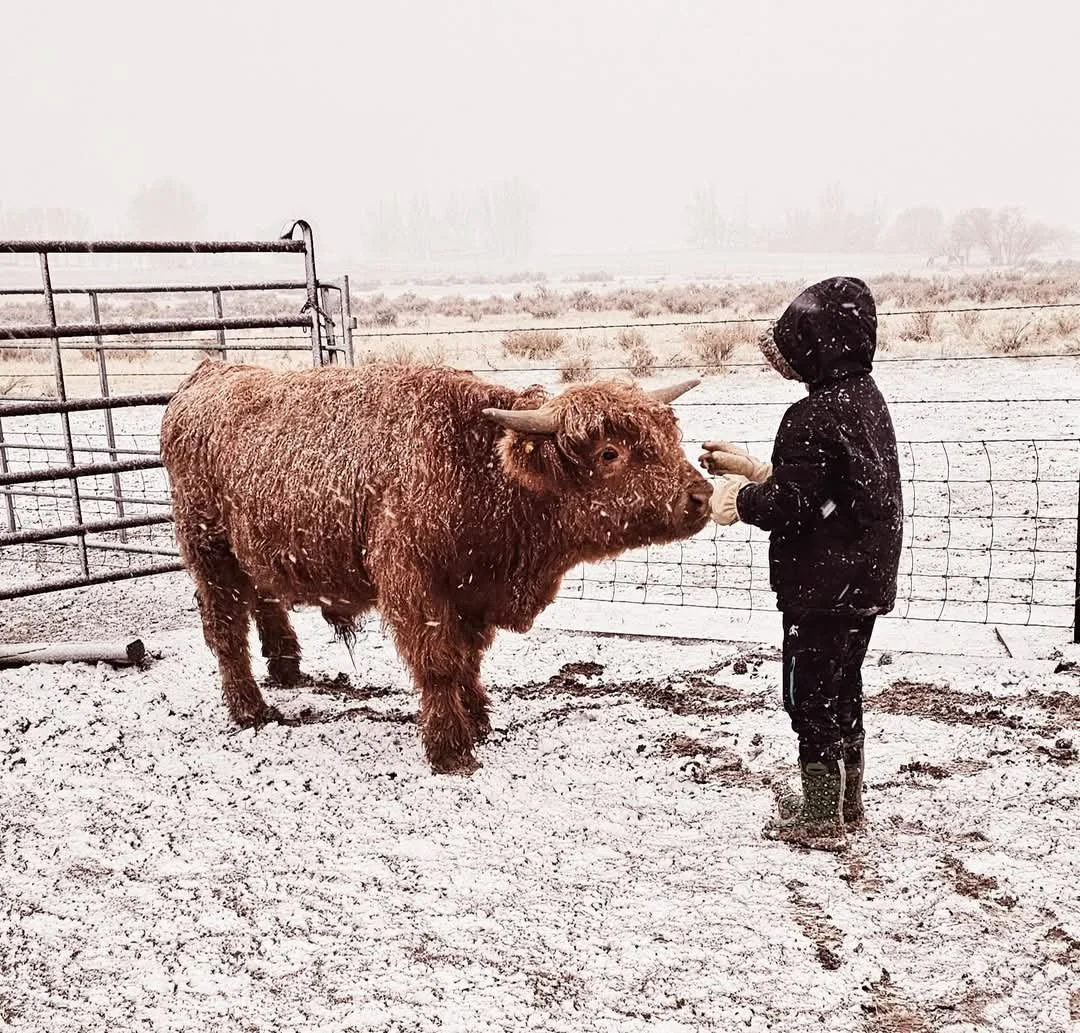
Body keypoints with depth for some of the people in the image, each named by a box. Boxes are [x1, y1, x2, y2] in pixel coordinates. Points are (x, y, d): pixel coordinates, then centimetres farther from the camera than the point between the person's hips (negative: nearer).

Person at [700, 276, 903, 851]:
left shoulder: (813, 417, -22)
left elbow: (790, 505, -23)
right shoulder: (865, 398, 8)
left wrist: (739, 500, -4)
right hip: (865, 582, 9)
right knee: (842, 692, 20)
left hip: (821, 590, -9)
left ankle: (820, 820, 15)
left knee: (810, 699, 4)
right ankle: (846, 802, 34)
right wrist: (753, 470, 15)